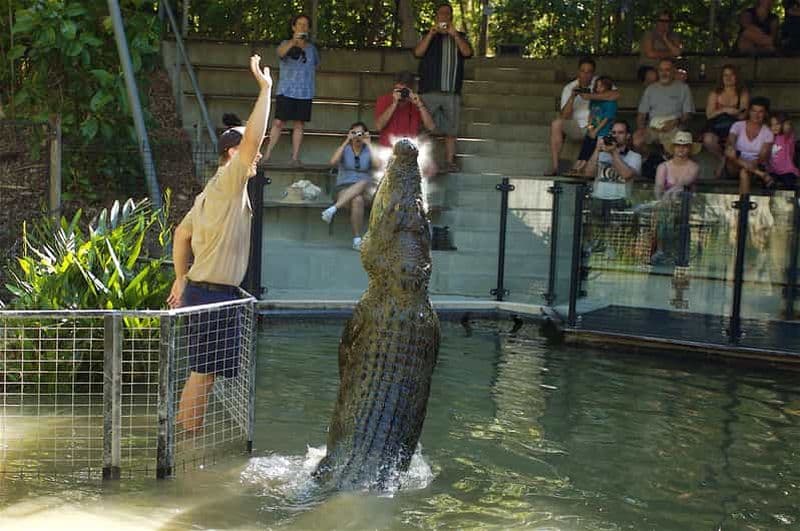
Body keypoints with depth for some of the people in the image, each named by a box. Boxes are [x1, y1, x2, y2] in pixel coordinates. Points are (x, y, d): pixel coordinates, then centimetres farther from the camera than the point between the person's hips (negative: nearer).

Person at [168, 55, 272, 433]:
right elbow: (251, 137, -25)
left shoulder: (213, 194, 17)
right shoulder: (228, 184, -12)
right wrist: (265, 88, -21)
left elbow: (181, 234, 23)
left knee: (201, 373, 15)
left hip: (201, 290, 10)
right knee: (203, 374, -4)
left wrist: (181, 279, 25)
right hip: (213, 295, -10)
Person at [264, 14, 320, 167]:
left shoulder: (311, 48, 12)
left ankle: (295, 158, 5)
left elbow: (314, 67, 25)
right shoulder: (286, 44, 1)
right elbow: (281, 52, -22)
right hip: (286, 91, -3)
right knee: (278, 123, -6)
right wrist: (293, 42, -39)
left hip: (305, 93, 3)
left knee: (299, 125, 2)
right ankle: (267, 154, 0)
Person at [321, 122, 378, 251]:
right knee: (357, 200, -36)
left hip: (364, 192, 1)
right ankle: (357, 240, -35)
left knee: (363, 183, -36)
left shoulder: (369, 151, 9)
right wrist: (346, 141, -13)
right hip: (343, 190, -1)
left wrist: (368, 144, -11)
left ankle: (333, 209, -40)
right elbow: (333, 162, -15)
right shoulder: (344, 149, 8)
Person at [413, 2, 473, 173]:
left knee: (451, 130, 3)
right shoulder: (428, 36, 14)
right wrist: (431, 33, -10)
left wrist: (454, 35, -10)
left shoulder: (460, 36, 17)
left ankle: (450, 161, 6)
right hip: (430, 91, -2)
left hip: (452, 92, 2)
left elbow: (467, 52, -2)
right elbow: (418, 52, -3)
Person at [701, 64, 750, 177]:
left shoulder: (743, 93, 8)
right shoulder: (715, 93, 10)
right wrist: (724, 110, -13)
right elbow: (709, 114, 1)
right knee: (708, 140, -33)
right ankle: (723, 158, -1)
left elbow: (742, 116, 0)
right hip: (716, 127, 1)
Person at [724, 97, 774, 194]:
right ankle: (761, 175, -35)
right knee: (730, 151, -33)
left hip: (755, 166, 0)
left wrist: (754, 164, -31)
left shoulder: (767, 133, 2)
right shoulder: (738, 126, 1)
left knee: (744, 172, -37)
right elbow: (729, 145, -16)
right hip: (735, 168, 1)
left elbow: (764, 157, -7)